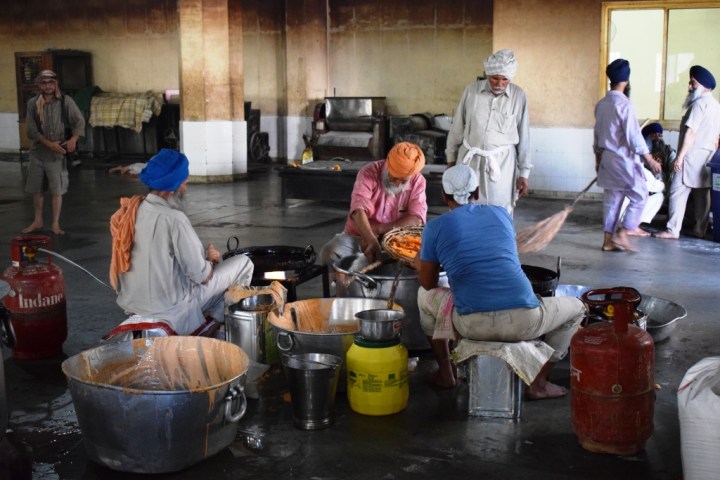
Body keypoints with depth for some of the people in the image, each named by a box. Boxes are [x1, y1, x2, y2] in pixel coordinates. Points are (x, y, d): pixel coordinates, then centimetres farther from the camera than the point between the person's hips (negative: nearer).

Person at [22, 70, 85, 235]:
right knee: (37, 189, 11)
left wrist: (73, 139, -19)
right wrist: (49, 143, -16)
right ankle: (38, 221, 26)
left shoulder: (66, 101, -5)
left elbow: (79, 121, -3)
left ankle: (55, 224, 12)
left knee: (57, 190, 1)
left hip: (58, 153, -2)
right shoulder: (33, 103, -2)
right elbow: (31, 130, -5)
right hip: (38, 152, 2)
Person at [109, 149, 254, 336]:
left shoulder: (130, 212, 2)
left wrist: (205, 256, 8)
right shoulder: (173, 219, -23)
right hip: (170, 311, -8)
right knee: (243, 263, 4)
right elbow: (201, 275, -19)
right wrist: (211, 261, 3)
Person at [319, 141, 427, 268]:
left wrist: (379, 229, -25)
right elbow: (359, 210, -28)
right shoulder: (369, 172, -14)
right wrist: (372, 241, -44)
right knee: (330, 253, -29)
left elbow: (417, 218, -16)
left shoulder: (417, 181, -7)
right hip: (358, 236, -1)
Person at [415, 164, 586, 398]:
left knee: (425, 296, 30)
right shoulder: (501, 213, 17)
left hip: (472, 325, 0)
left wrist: (421, 264, 39)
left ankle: (445, 373, 37)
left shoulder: (435, 227, 8)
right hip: (524, 322, 1)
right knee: (577, 307, 31)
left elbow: (429, 283, 16)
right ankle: (538, 383, 27)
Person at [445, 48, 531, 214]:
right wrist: (451, 158, 9)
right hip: (469, 161, 1)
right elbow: (457, 128, 5)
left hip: (502, 163, -1)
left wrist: (524, 172, -1)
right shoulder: (471, 90, -4)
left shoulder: (519, 96, -6)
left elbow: (523, 137, -1)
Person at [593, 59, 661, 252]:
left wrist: (598, 158, 24)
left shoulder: (601, 104, 7)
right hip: (624, 159, -8)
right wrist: (649, 159, -13)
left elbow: (597, 134, 15)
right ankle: (622, 234, 0)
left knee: (612, 199, 12)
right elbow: (633, 135, -19)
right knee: (640, 196, 4)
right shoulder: (624, 103, -17)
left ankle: (608, 240, 13)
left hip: (607, 158, 8)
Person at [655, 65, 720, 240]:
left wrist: (680, 156, -18)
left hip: (693, 155, -9)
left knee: (678, 191, -9)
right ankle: (700, 229, 12)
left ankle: (672, 230, -11)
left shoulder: (699, 103, -12)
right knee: (703, 193, 10)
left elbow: (691, 132, -18)